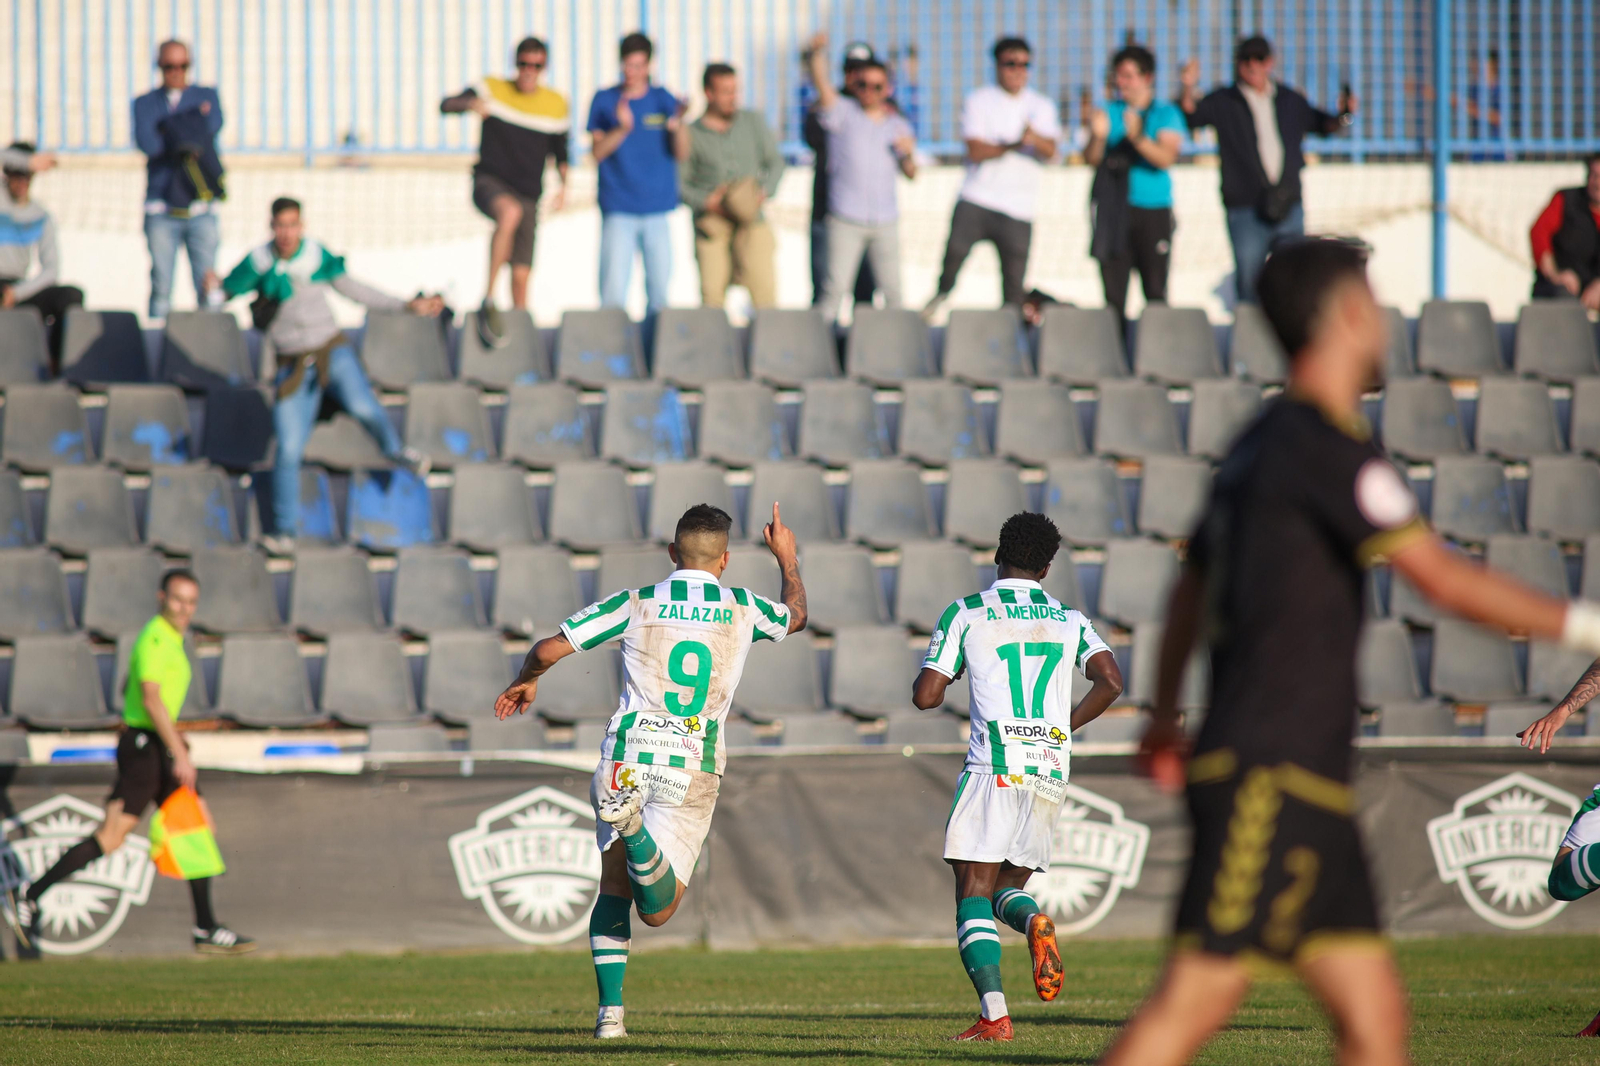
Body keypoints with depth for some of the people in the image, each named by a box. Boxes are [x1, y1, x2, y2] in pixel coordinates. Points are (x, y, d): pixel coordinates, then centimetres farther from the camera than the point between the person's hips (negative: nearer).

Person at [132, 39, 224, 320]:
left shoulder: (207, 96, 14)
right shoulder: (145, 104, 10)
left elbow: (212, 126, -7)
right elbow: (146, 142, -9)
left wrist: (169, 129, -8)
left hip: (201, 208, 0)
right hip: (162, 210, 0)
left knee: (208, 286, -5)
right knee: (161, 288, -5)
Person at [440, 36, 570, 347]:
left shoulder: (556, 105, 7)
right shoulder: (493, 90, -2)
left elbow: (560, 151, 21)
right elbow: (446, 105, -13)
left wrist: (563, 185, 7)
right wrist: (470, 103, -34)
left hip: (528, 194, 3)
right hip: (489, 182, -3)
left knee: (521, 276, -3)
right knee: (510, 213, -37)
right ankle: (488, 301, -32)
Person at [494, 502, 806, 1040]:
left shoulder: (636, 604, 1)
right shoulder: (742, 610, 4)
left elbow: (549, 649, 0)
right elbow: (795, 616, 29)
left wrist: (524, 682, 22)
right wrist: (787, 559, 45)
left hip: (627, 759, 1)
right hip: (693, 771, -1)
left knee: (613, 890, 17)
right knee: (657, 910, -5)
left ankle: (610, 1011, 4)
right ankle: (633, 826, -34)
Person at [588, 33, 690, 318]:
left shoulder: (664, 100, 5)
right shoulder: (605, 101, 3)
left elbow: (681, 154, -2)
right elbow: (598, 152, -4)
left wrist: (678, 125, -22)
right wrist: (622, 128, -21)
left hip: (657, 210, 1)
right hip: (618, 211, -1)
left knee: (659, 289, 1)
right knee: (613, 290, -9)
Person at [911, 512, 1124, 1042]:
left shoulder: (965, 614, 4)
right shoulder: (1069, 619, 13)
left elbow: (925, 695, 0)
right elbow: (1110, 681, -1)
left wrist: (933, 678, 23)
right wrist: (1065, 725, 13)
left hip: (995, 769, -4)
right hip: (1050, 772, 4)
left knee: (974, 894, -2)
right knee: (1009, 886, 17)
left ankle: (993, 1013, -18)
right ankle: (1034, 920, -20)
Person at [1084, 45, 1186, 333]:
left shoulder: (1166, 114, 5)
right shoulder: (1109, 112, 11)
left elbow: (1166, 158, -10)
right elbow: (1092, 159, 3)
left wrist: (1137, 137, -26)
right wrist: (1097, 136, -18)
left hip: (1153, 210, -2)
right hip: (1113, 209, 2)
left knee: (1155, 292, -4)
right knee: (1114, 292, -2)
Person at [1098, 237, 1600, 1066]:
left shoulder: (1262, 444, 18)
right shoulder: (1325, 446, -12)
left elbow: (1190, 587, 30)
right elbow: (1446, 582, -16)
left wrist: (1165, 716, 42)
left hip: (1306, 785, 10)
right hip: (1267, 779, -10)